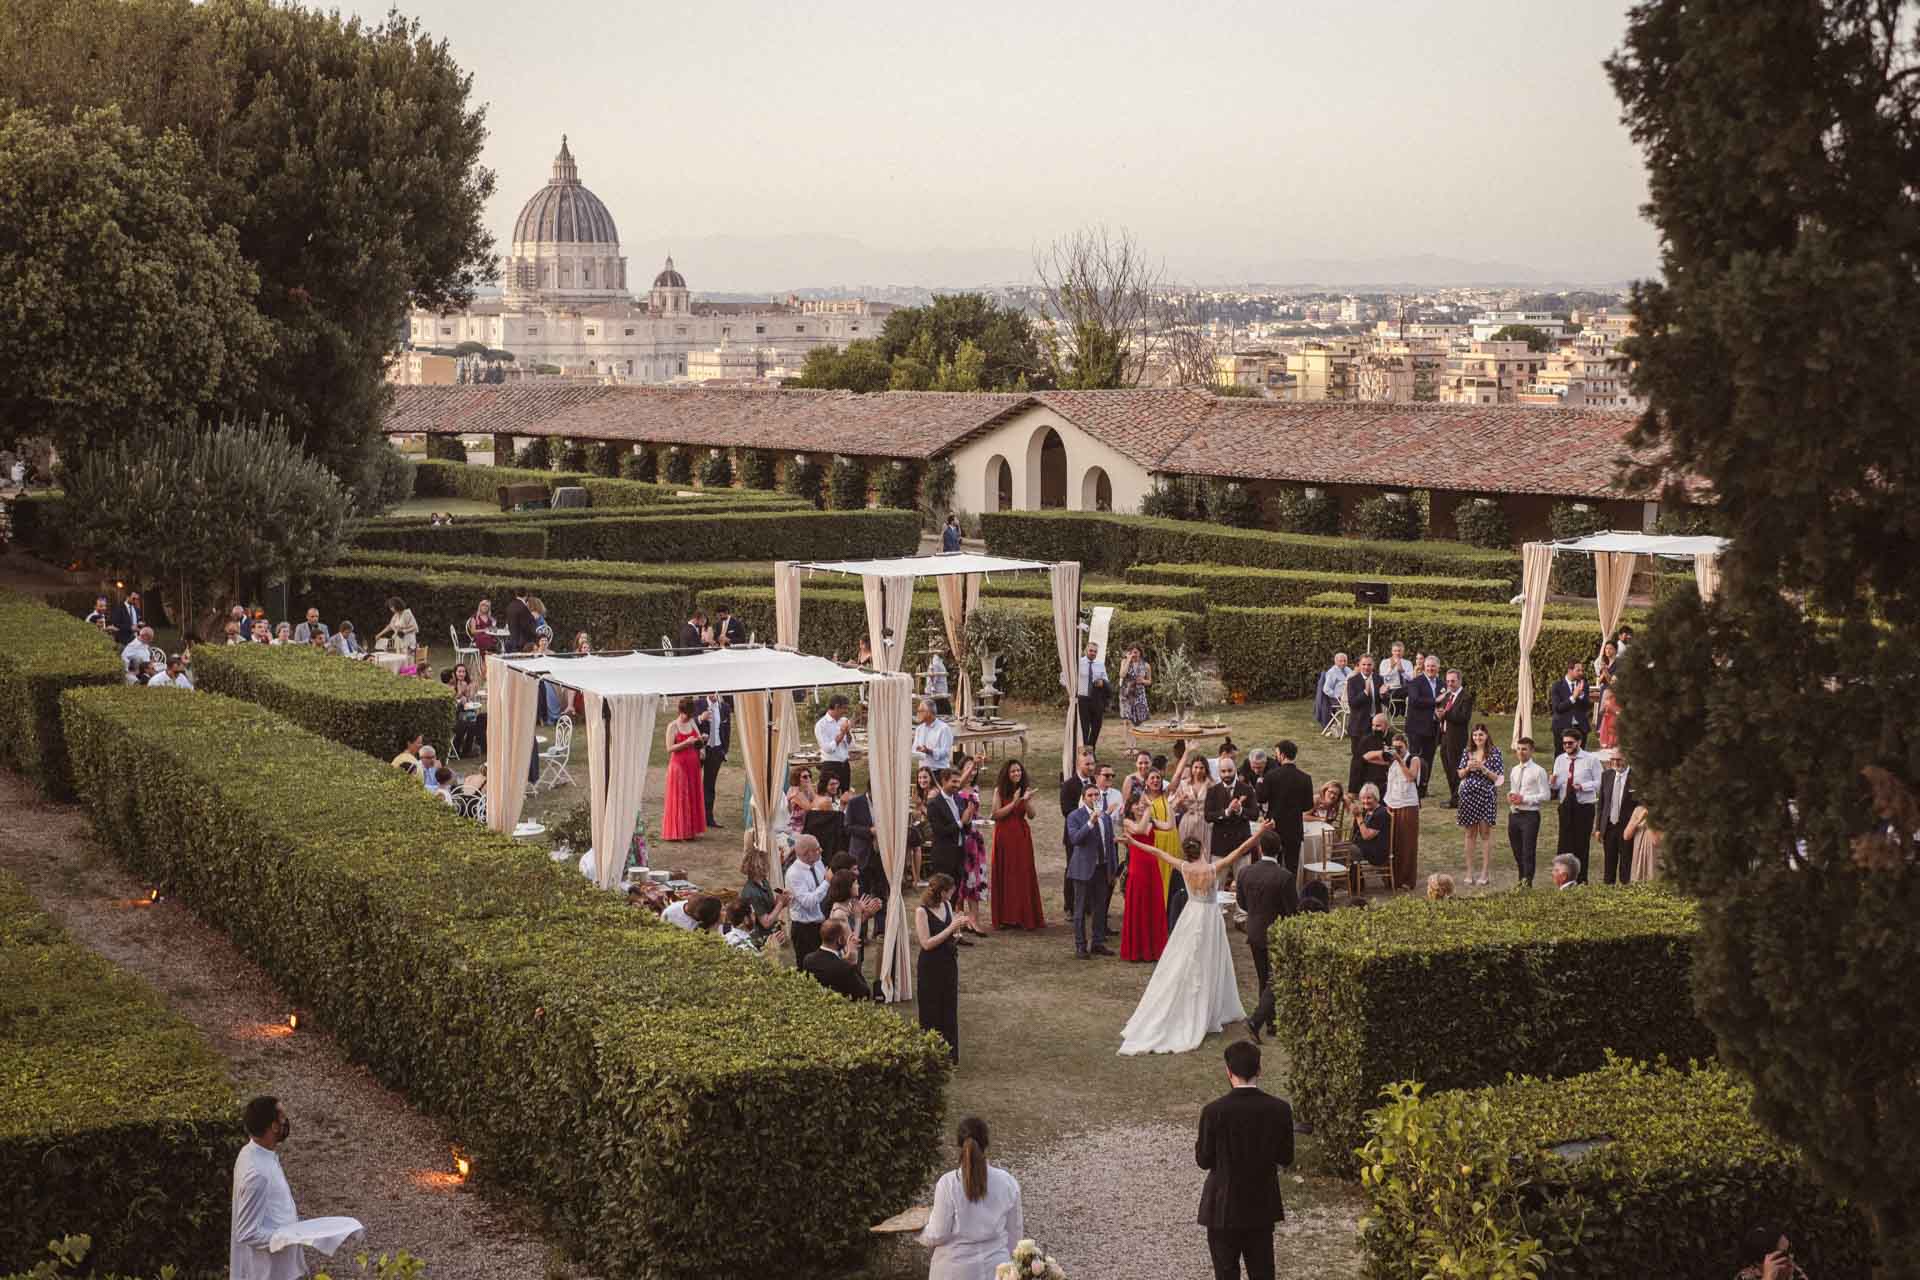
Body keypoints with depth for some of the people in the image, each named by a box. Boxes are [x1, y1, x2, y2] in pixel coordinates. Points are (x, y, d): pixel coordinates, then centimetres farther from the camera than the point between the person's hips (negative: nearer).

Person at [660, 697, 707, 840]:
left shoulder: (692, 723, 10)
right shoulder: (673, 726, -8)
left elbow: (698, 740, 21)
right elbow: (669, 748, -13)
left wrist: (701, 740, -2)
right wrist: (686, 743, -22)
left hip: (693, 765, 6)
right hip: (679, 765, -6)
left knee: (693, 797, 7)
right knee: (679, 798, -4)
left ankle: (692, 830, 12)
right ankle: (679, 831, -1)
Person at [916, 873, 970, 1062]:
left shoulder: (947, 905, 3)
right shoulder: (922, 911, -17)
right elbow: (926, 943, -21)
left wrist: (959, 924, -7)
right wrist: (951, 928, -22)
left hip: (949, 963, 7)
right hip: (931, 966, -7)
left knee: (949, 1010, 13)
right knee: (931, 1011, 4)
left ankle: (949, 1053, 23)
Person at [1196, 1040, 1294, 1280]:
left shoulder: (1214, 1111, -19)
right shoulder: (1279, 1109, -11)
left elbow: (1203, 1160, -8)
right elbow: (1285, 1159, -2)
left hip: (1224, 1207, -3)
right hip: (1263, 1206, 3)